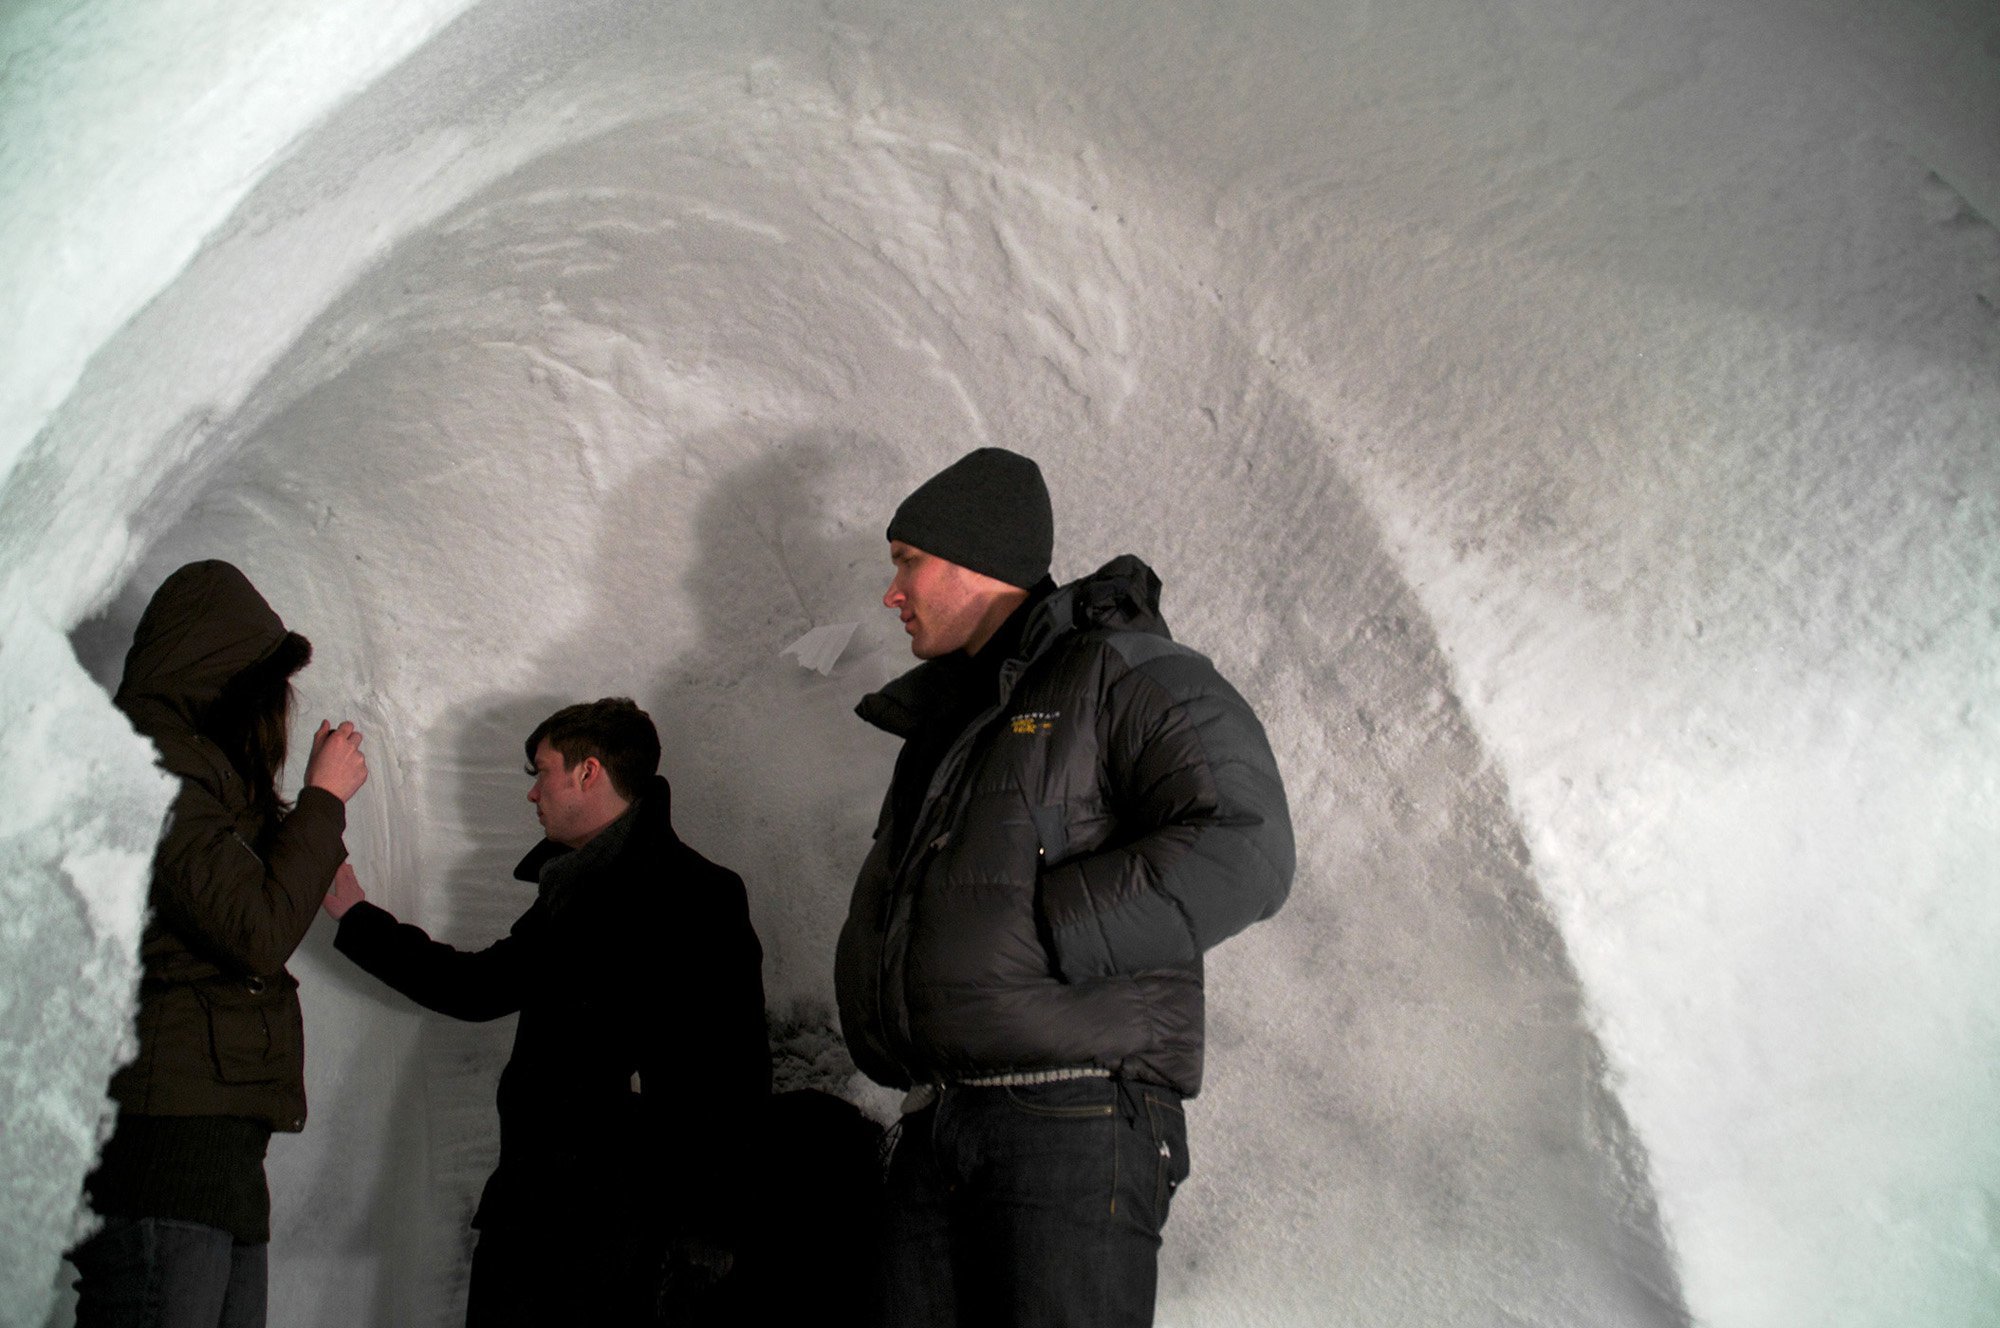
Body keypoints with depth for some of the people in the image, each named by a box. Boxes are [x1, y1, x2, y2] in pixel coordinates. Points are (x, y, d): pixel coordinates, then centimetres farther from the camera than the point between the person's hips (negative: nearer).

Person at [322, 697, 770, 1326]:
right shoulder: (570, 891, 17)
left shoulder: (700, 893, -9)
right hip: (528, 1207, 8)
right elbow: (481, 984, 31)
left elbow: (737, 1079, -14)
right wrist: (354, 913, 34)